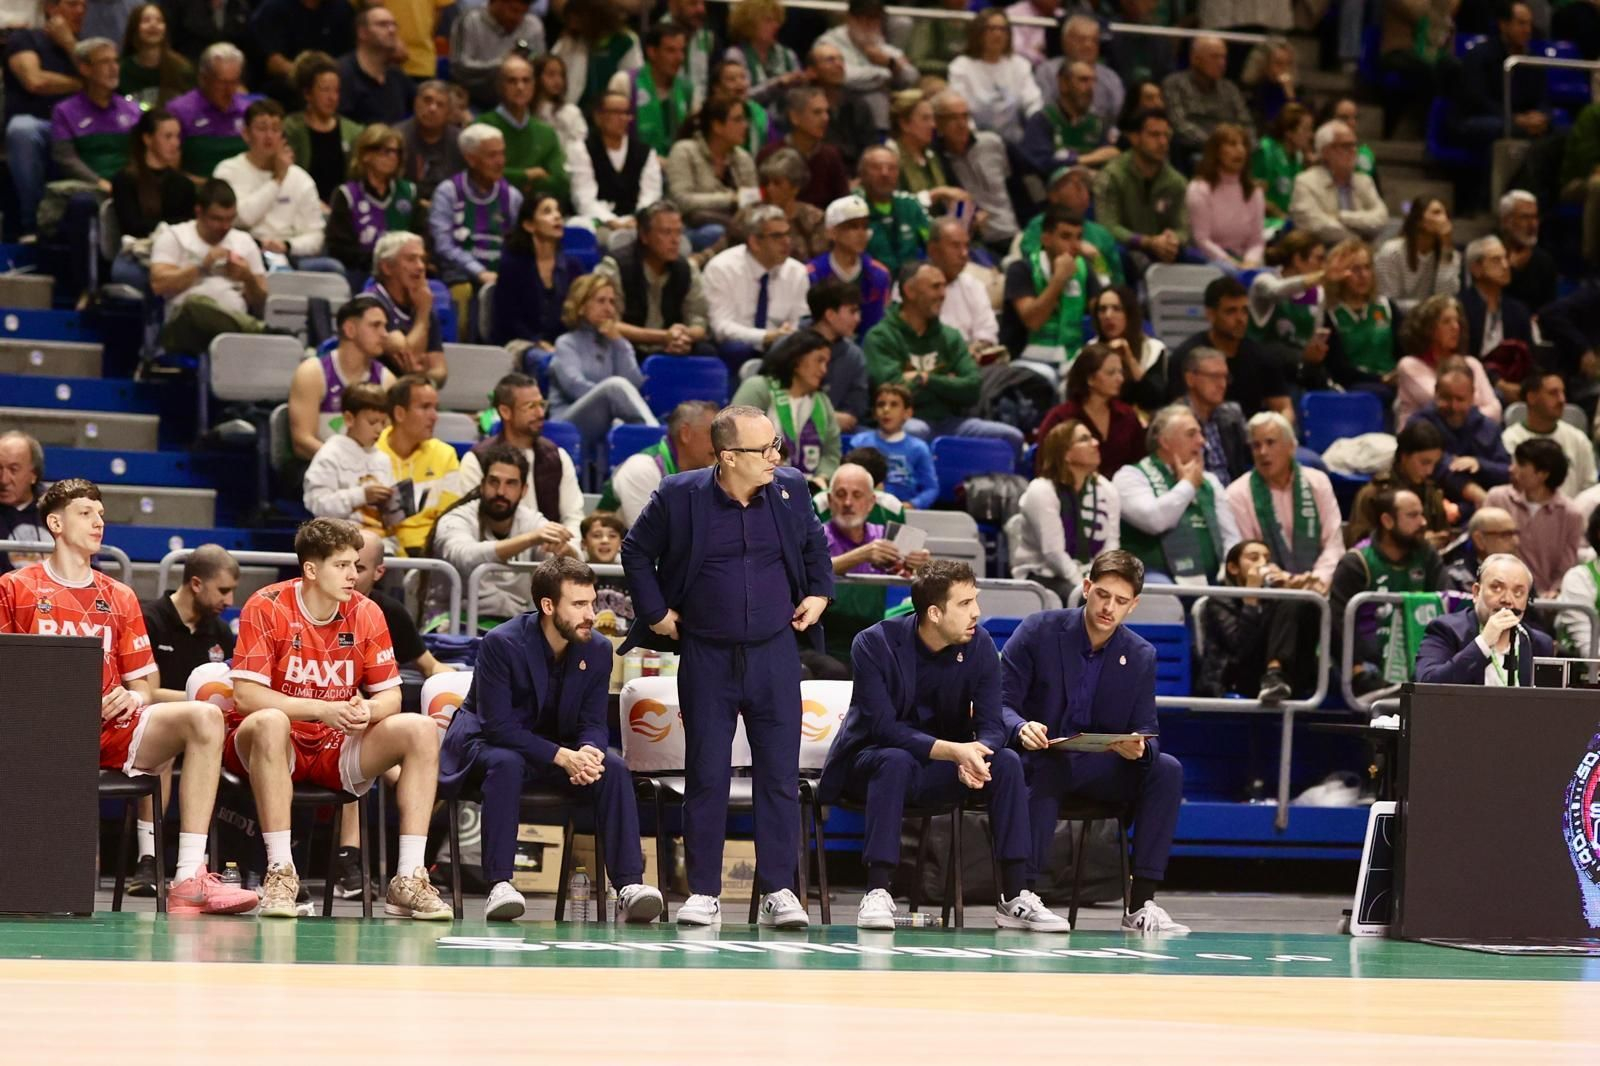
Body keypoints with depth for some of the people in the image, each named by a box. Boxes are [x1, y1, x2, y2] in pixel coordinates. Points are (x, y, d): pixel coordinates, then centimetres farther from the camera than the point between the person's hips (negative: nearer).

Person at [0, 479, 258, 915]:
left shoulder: (119, 598, 21)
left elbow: (144, 684, 20)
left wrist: (132, 697, -5)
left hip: (113, 727, 5)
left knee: (204, 716, -21)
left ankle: (189, 879, -31)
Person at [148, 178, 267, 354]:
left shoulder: (244, 241, 23)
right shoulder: (173, 237, 14)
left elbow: (261, 304, 21)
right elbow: (159, 285, -1)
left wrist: (248, 279, 1)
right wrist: (201, 267, -4)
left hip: (233, 324, 2)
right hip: (186, 327, -2)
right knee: (195, 304, -40)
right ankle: (262, 333, -52)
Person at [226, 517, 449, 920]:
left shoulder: (365, 613, 1)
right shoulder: (267, 608, -12)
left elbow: (390, 695, 4)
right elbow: (245, 695, -18)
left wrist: (366, 711, -21)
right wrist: (321, 709, -27)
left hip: (336, 750, 4)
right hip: (275, 746, -4)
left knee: (421, 729, -16)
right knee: (269, 722, -38)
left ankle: (408, 880, -20)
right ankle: (280, 871, -36)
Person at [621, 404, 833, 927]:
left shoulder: (790, 489, 0)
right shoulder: (679, 496, -8)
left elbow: (815, 542, 20)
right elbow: (636, 551, 6)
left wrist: (819, 593, 9)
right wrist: (654, 611, 2)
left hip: (774, 653, 2)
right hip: (706, 655, -2)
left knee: (780, 775, 0)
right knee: (706, 776, 2)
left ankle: (778, 890, 5)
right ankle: (703, 893, 8)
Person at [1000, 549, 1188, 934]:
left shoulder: (1141, 656, 4)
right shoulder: (1038, 631, -5)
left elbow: (1147, 734, 2)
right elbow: (1000, 703, -7)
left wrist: (1140, 748, -25)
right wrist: (1021, 729, -32)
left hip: (1101, 771, 4)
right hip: (1040, 760, -3)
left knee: (1167, 770, -21)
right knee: (1045, 772, -38)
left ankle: (1141, 903, -23)